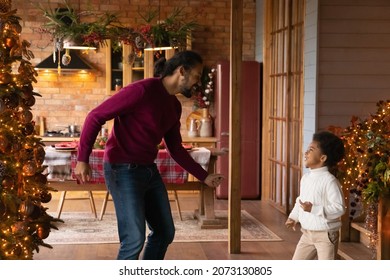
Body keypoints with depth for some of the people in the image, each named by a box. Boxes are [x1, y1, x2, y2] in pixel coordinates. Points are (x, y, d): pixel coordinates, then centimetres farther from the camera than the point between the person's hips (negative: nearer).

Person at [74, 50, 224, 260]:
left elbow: (175, 149, 20)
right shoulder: (142, 91, -17)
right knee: (135, 239, -13)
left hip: (149, 170, 9)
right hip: (123, 170, -9)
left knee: (165, 233, 13)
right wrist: (82, 158, -23)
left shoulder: (174, 106, 10)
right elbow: (96, 116, -18)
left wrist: (204, 177, 16)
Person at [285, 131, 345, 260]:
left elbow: (339, 207, -24)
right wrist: (293, 217, 9)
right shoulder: (305, 177, 5)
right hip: (307, 233, 8)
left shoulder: (329, 180, -20)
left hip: (326, 235, -8)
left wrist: (314, 209, -30)